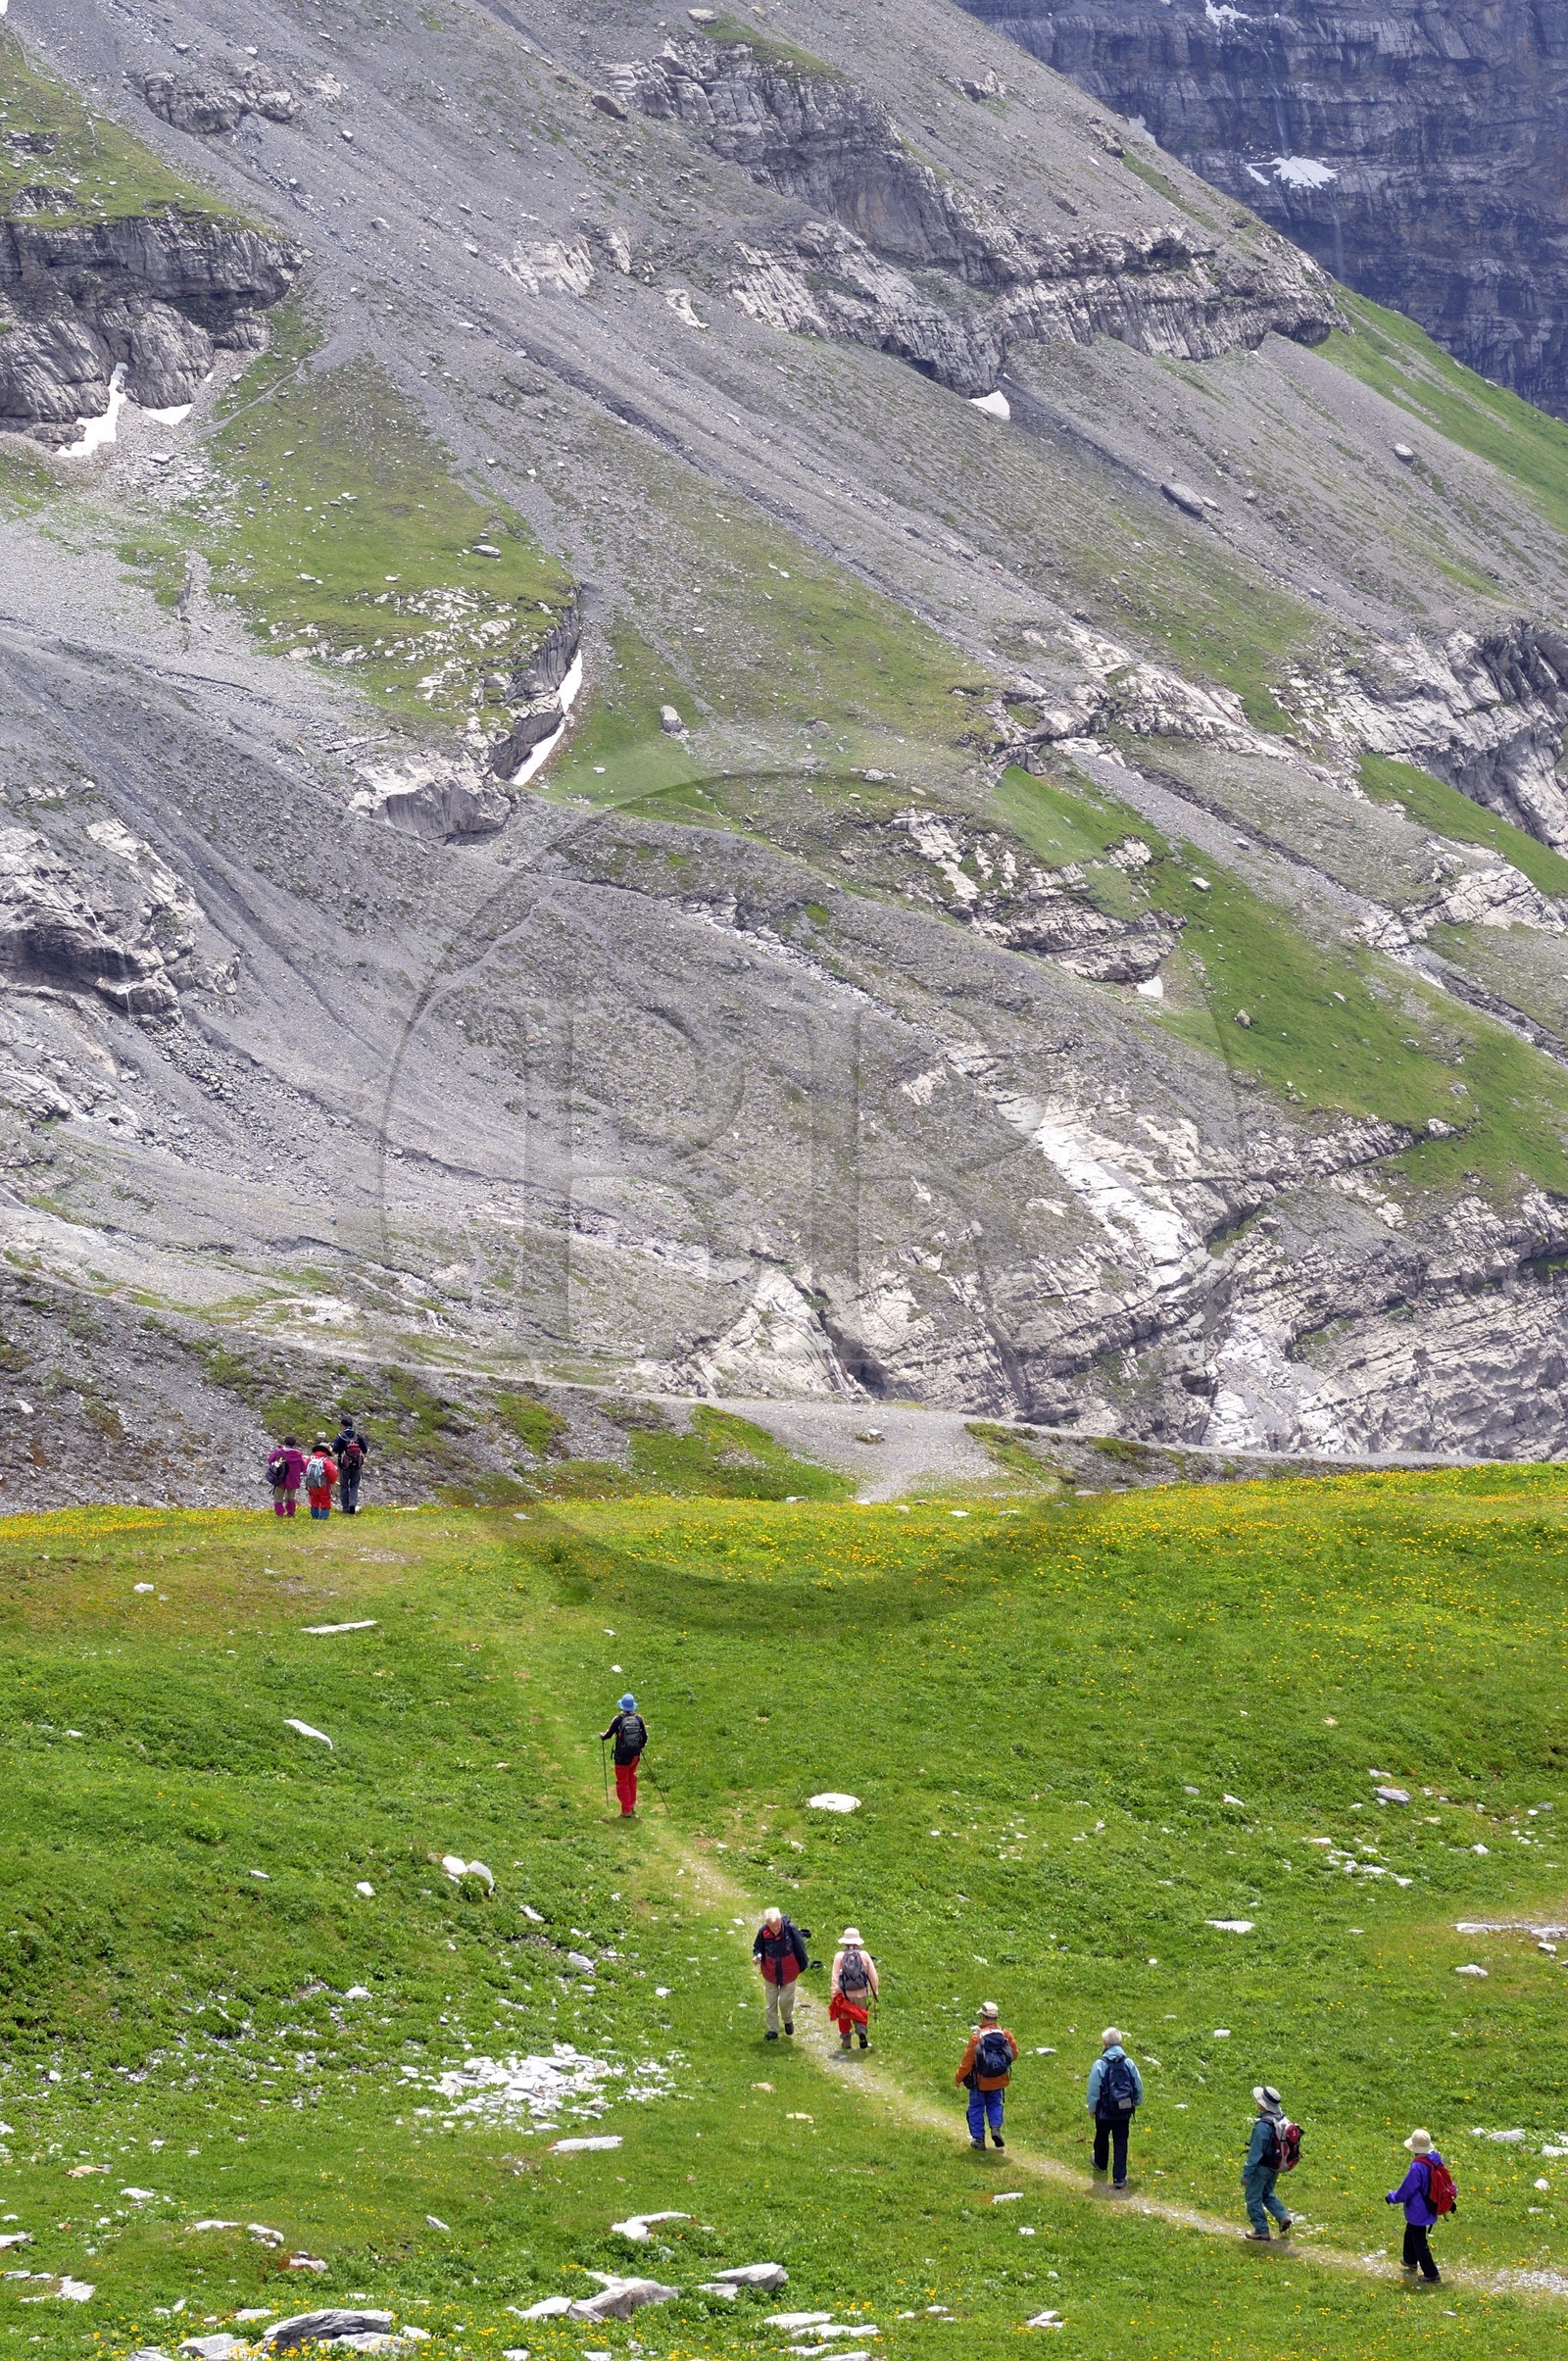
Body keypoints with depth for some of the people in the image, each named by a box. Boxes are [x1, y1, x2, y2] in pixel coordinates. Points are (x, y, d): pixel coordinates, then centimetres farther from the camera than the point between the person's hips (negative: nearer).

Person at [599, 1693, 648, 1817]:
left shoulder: (618, 1719, -15)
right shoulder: (639, 1718, -5)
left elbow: (609, 1734, -6)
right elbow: (645, 1736, 3)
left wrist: (602, 1736, 18)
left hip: (622, 1756, -4)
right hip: (635, 1755, 4)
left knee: (622, 1782, 9)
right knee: (631, 1777, 27)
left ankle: (626, 1810, 10)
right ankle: (633, 1803, 37)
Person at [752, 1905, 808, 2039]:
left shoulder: (790, 1928, -24)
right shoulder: (763, 1931, -19)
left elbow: (800, 1947, -9)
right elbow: (758, 1948, -2)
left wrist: (802, 1966, 1)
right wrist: (757, 1956, -25)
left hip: (788, 1973, -2)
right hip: (770, 1974, 2)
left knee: (786, 2000, 1)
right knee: (771, 2003, 11)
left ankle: (788, 2021, 33)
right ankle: (772, 2030, 27)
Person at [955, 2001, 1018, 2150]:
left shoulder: (977, 2037, -23)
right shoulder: (1005, 2034, -11)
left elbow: (967, 2061, -17)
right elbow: (1014, 2053, 3)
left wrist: (958, 2078, -3)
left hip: (979, 2080, -3)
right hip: (998, 2080, 3)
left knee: (976, 2108, 13)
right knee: (994, 2104, 23)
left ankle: (978, 2139, 17)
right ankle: (996, 2128, 1)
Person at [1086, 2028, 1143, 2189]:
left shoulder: (1099, 2065, -19)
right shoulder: (1129, 2063, -10)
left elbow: (1093, 2090, -12)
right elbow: (1139, 2087, -2)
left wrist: (1092, 2109, 5)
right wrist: (1136, 2103, 17)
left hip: (1104, 2111, -2)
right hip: (1124, 2111, 2)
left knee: (1102, 2138, 24)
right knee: (1121, 2142, 10)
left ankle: (1100, 2164, 48)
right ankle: (1119, 2177, 7)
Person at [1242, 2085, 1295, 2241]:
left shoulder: (1263, 2126, -31)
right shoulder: (1282, 2119, -7)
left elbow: (1255, 2153, -25)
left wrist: (1246, 2174, -15)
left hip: (1262, 2167, -8)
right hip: (1276, 2165, 8)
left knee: (1253, 2197, 11)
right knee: (1267, 2193, 28)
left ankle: (1262, 2232, 18)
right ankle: (1283, 2217, 14)